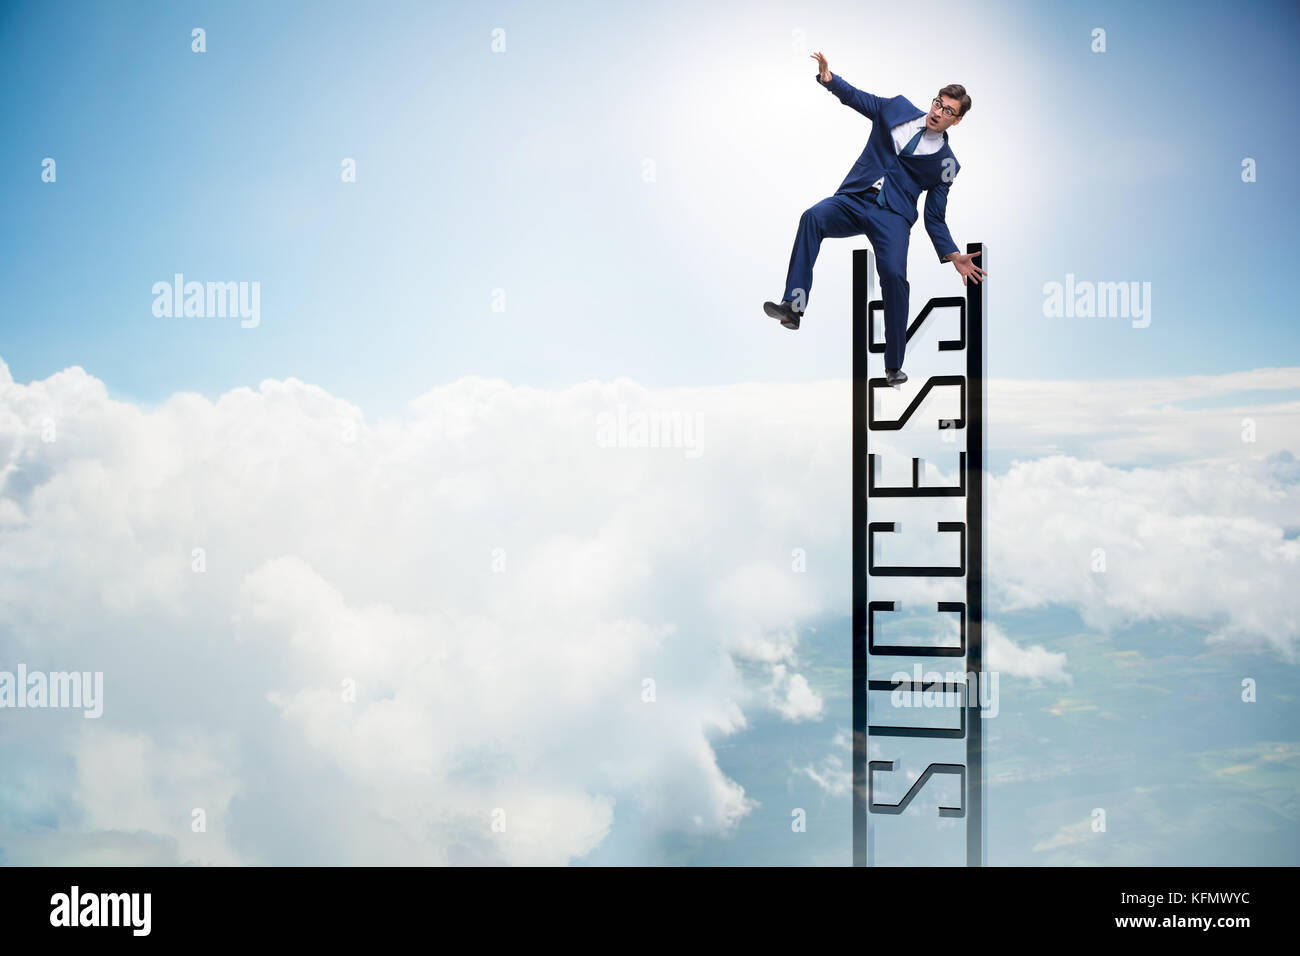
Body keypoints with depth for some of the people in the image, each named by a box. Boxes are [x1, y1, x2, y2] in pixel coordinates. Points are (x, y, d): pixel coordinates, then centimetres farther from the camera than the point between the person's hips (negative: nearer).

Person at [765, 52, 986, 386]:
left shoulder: (945, 163, 7)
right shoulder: (898, 108, 12)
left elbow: (934, 218, 7)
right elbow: (856, 98, 23)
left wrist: (953, 256, -7)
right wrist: (829, 78, 4)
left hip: (892, 216, -2)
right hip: (853, 200, 2)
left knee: (894, 274, -27)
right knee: (813, 217, -30)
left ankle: (893, 366, -12)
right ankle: (792, 307, -38)